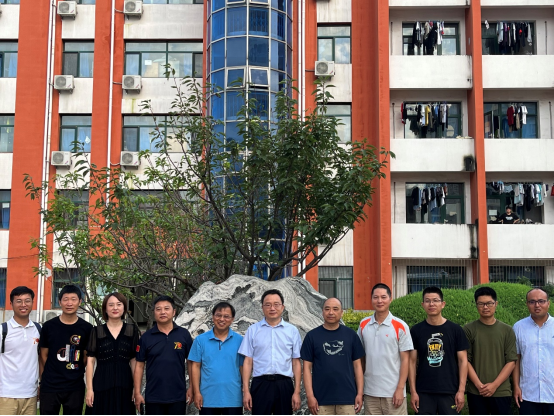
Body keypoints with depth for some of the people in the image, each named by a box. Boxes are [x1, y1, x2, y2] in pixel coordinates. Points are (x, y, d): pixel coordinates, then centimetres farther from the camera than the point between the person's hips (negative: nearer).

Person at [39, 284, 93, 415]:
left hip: (75, 388, 0)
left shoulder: (86, 328, -1)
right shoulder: (49, 326, 0)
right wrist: (52, 374, 5)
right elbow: (44, 355, 6)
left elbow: (86, 357, 7)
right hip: (49, 386, 0)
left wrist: (75, 373, 4)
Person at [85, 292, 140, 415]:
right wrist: (89, 388, -6)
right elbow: (90, 360, 1)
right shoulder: (97, 332, 3)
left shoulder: (132, 331, 5)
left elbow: (134, 360, 6)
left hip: (124, 385, 1)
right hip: (101, 385, -1)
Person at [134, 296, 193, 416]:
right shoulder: (146, 337, 1)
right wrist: (137, 393, -2)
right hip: (153, 397, 0)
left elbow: (190, 362, 4)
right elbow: (139, 365, 2)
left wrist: (192, 388, -1)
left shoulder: (184, 335, 0)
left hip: (178, 397, 0)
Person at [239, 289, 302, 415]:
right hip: (261, 384, 0)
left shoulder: (292, 331, 7)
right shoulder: (253, 330, 6)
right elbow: (248, 362, 5)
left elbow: (296, 363, 6)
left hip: (284, 385, 1)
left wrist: (297, 392, 0)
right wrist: (246, 390, -2)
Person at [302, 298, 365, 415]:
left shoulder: (351, 335, 5)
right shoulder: (312, 336, 1)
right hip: (321, 399, -1)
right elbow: (307, 367, 1)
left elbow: (357, 365, 7)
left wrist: (360, 393, 0)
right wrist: (310, 396, -6)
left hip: (347, 398, 1)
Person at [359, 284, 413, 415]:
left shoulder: (400, 326, -5)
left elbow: (405, 360, -5)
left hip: (393, 392, -3)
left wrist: (400, 389, -10)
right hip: (370, 392, 3)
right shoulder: (363, 325, 5)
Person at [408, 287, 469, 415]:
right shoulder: (416, 330, 3)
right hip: (423, 392, 1)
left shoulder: (455, 330, 1)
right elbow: (412, 362, 4)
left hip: (450, 392, 0)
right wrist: (413, 391, -2)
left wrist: (461, 390, -5)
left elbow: (463, 361, 2)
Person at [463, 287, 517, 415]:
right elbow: (465, 360, -2)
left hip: (502, 392, 1)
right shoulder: (469, 330, 1)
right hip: (476, 392, 0)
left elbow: (511, 361, 1)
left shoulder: (507, 331, 4)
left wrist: (494, 385, -9)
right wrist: (479, 385, -11)